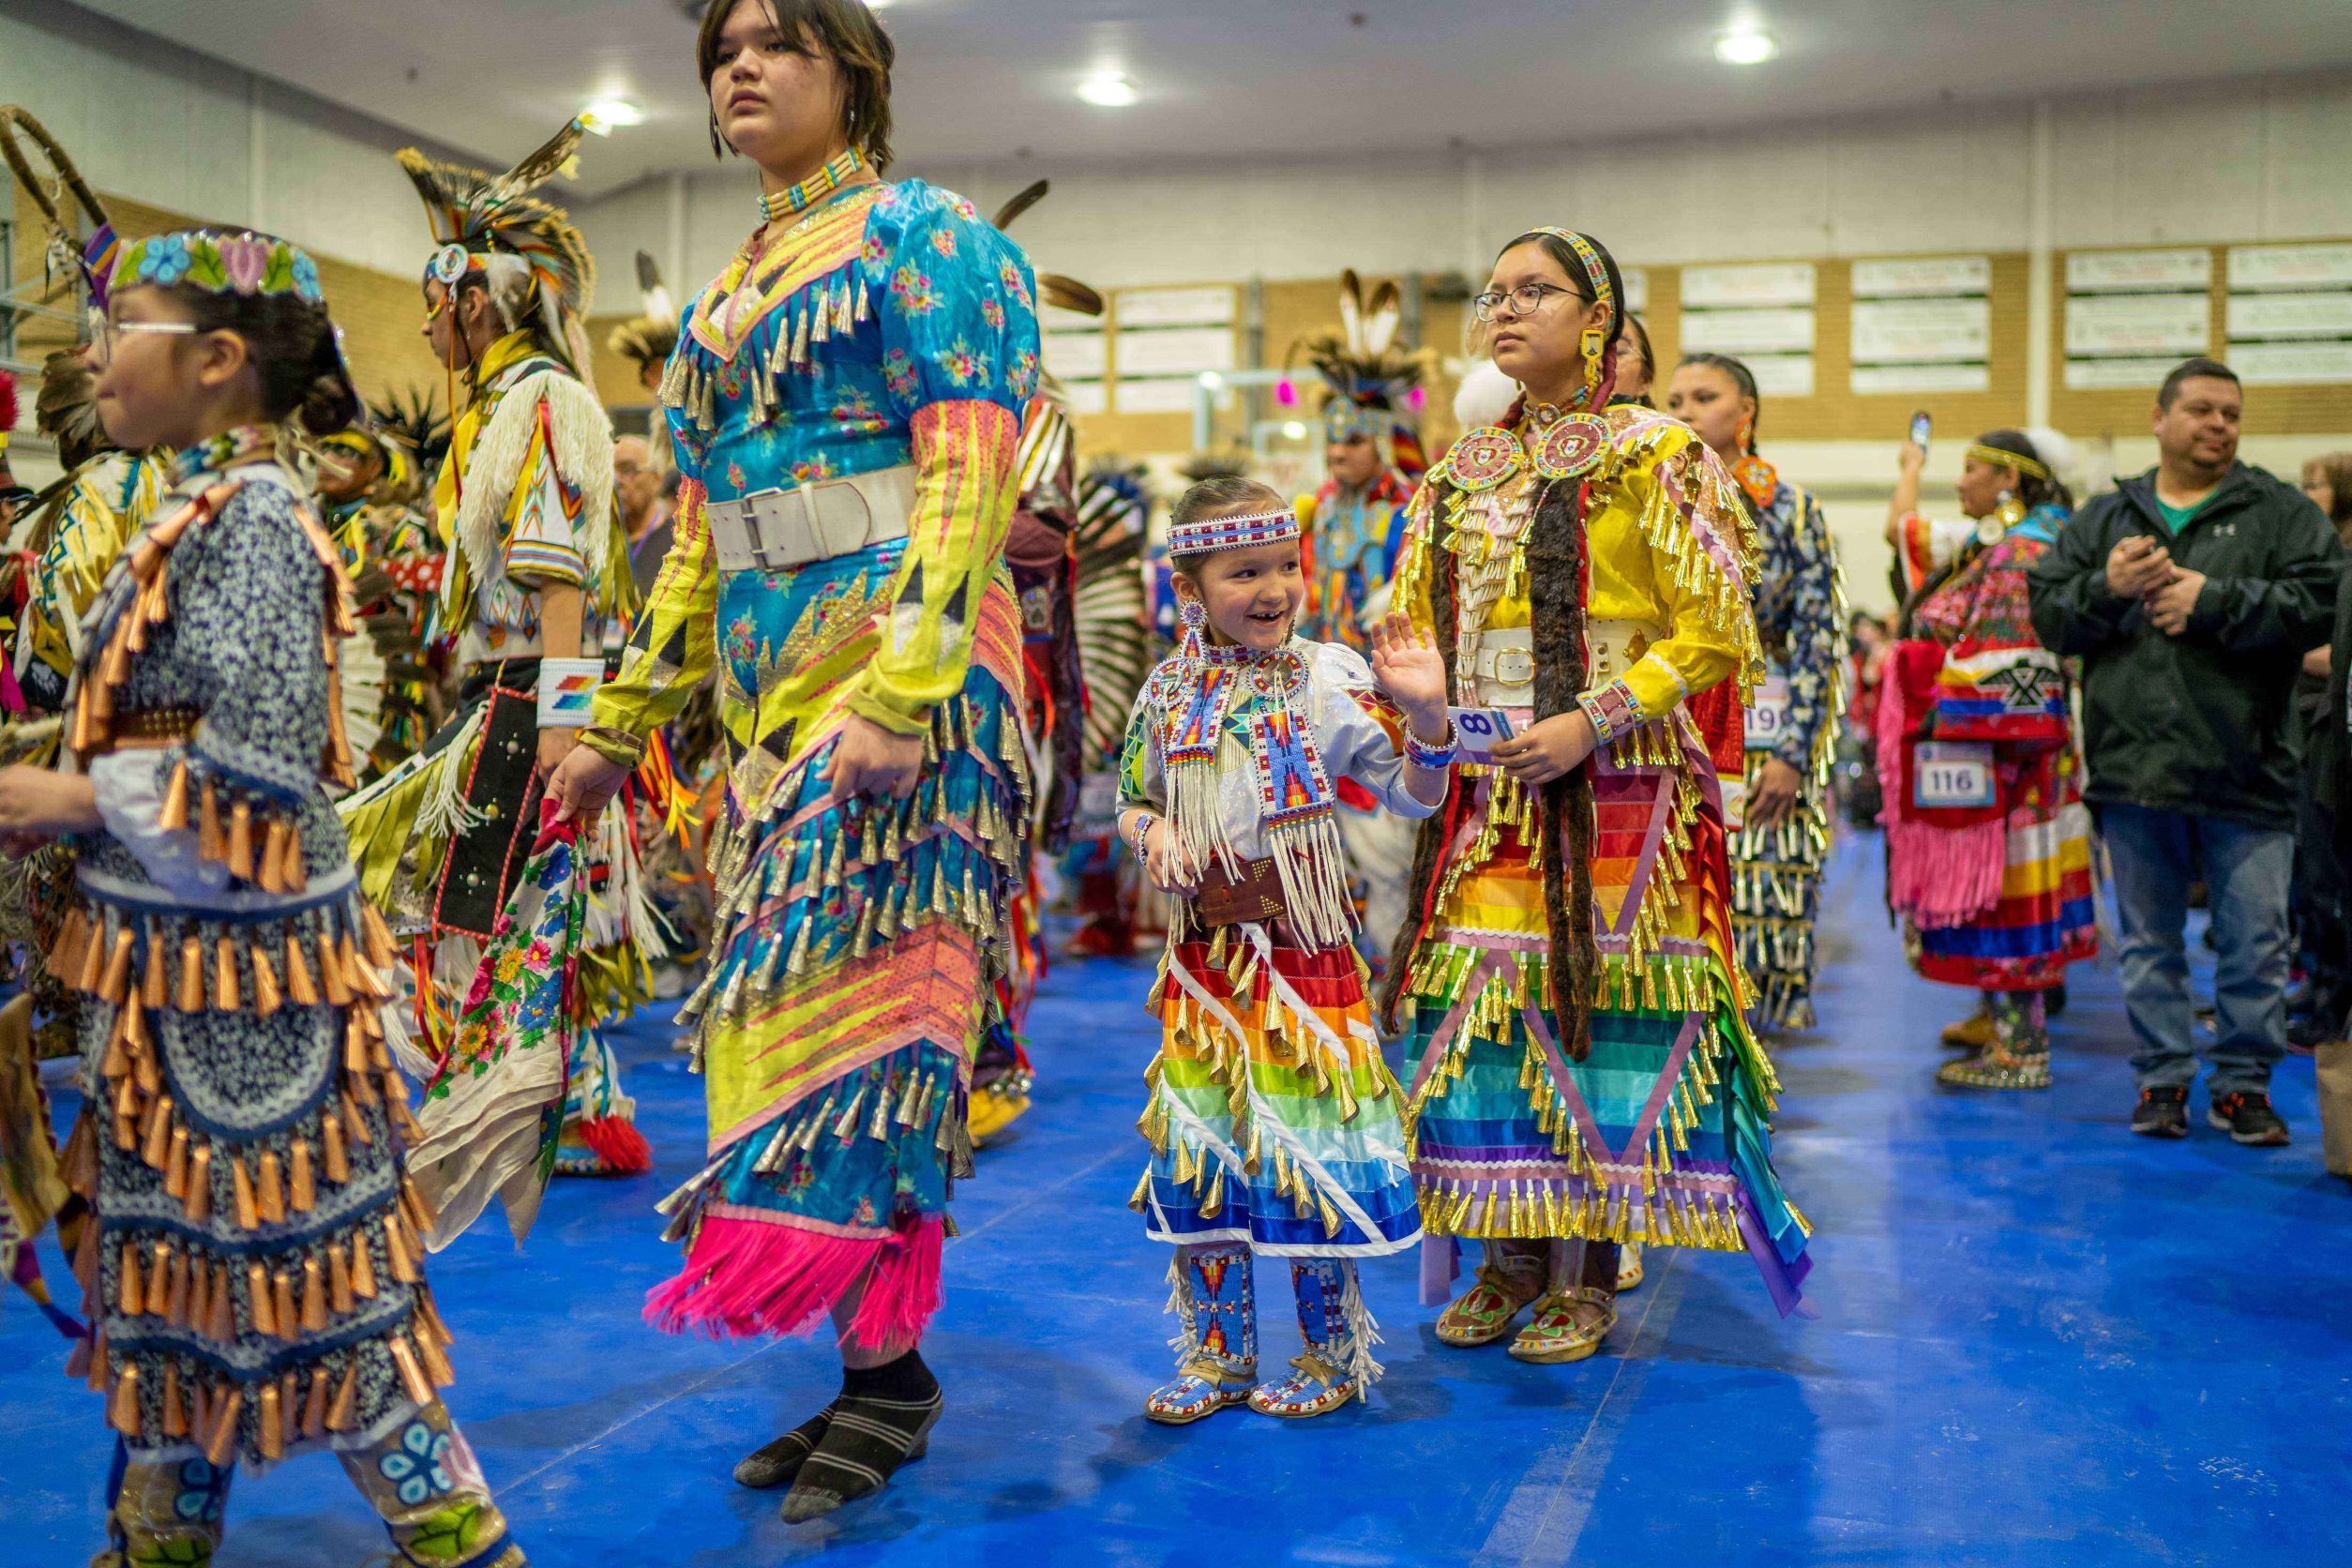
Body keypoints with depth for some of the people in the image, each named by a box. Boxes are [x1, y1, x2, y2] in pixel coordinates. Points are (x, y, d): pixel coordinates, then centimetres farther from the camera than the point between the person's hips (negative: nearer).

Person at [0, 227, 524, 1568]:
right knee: (173, 1248, 18)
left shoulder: (253, 519, -17)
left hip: (237, 956, -10)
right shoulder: (205, 511, 12)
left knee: (286, 1255, -1)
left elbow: (256, 770, -24)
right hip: (178, 954, 10)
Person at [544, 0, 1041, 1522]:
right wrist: (620, 721, 20)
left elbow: (969, 470, -14)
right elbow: (698, 535, 23)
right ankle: (874, 1370, 13)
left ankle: (889, 1365, 1)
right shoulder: (731, 293, 22)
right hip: (773, 682, 8)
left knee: (861, 981, -9)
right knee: (795, 989, 5)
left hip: (900, 666, -8)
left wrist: (902, 689, -25)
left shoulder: (921, 236, -1)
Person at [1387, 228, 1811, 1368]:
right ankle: (1510, 1259, 16)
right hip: (1484, 786, 5)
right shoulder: (1460, 474, 16)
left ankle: (1590, 1271, 9)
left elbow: (1712, 631, -7)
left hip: (1615, 787, -5)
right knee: (1480, 1001, 3)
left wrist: (1592, 723, -17)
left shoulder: (1655, 456, -1)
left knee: (1598, 997, -4)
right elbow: (1413, 622, 20)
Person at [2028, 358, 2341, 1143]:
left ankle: (2242, 1082, 15)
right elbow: (2046, 612, 7)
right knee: (2149, 940, 10)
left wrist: (2216, 600, -15)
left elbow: (2322, 601, -8)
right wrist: (2104, 589, -12)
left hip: (2244, 772, -2)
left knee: (2254, 943, 2)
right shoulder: (2103, 518, 13)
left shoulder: (2281, 512, 5)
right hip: (2133, 767, 2)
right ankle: (2164, 1076, 20)